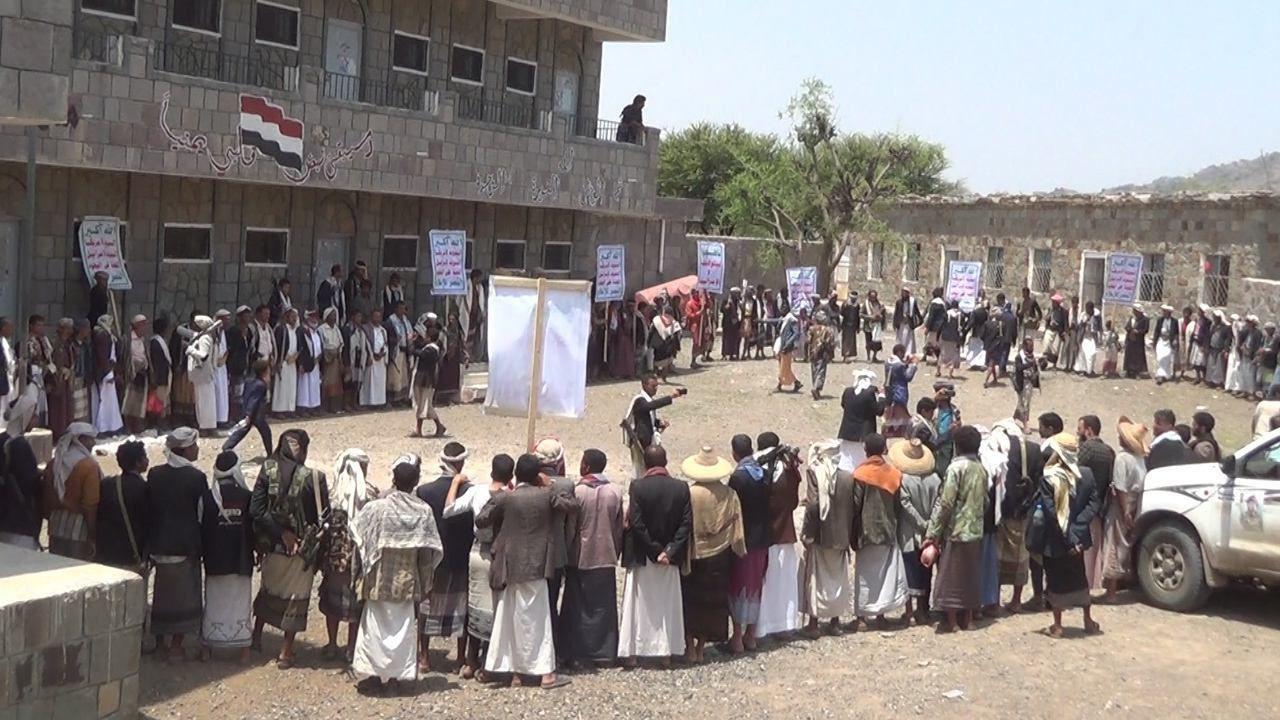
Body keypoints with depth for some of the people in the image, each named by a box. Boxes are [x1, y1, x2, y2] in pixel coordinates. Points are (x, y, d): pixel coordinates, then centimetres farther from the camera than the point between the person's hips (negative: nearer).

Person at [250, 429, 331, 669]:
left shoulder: (268, 472, -11)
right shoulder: (314, 478, -18)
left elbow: (256, 509, -15)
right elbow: (323, 518, -12)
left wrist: (281, 533, -11)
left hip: (272, 545, 3)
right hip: (303, 550, -2)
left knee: (269, 590, 26)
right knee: (296, 597, 12)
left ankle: (257, 636, 36)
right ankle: (286, 652, 17)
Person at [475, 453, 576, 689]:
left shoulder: (504, 498, -6)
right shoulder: (546, 495, -7)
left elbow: (480, 521, -3)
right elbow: (572, 505, 3)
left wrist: (493, 501, 11)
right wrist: (551, 488, 9)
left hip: (510, 567, 1)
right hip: (535, 567, -1)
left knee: (511, 619, 10)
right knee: (537, 620, 4)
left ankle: (514, 672, 13)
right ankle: (547, 672, 2)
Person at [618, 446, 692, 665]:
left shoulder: (637, 486, -13)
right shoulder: (681, 487, -4)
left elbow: (635, 524, -17)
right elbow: (687, 523, -8)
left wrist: (654, 551, -10)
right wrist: (669, 551, -9)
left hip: (641, 556, -2)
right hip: (670, 558, 2)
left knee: (638, 604, 8)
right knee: (667, 605, 13)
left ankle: (631, 652, 12)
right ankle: (667, 652, 17)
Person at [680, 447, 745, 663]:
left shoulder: (689, 494, -20)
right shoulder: (729, 495, -10)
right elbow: (736, 526, -2)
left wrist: (682, 555, -5)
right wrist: (738, 551, 13)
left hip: (694, 555, -3)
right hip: (719, 555, 3)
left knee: (690, 600, 13)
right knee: (712, 600, 15)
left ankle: (690, 646, 15)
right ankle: (701, 647, 22)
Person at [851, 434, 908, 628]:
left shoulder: (860, 474, -11)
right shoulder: (894, 474, 0)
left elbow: (855, 505, -10)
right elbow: (899, 504, 4)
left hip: (867, 531, -2)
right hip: (888, 530, 2)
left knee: (865, 575, 4)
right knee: (887, 573, 11)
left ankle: (862, 616, 2)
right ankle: (880, 613, 14)